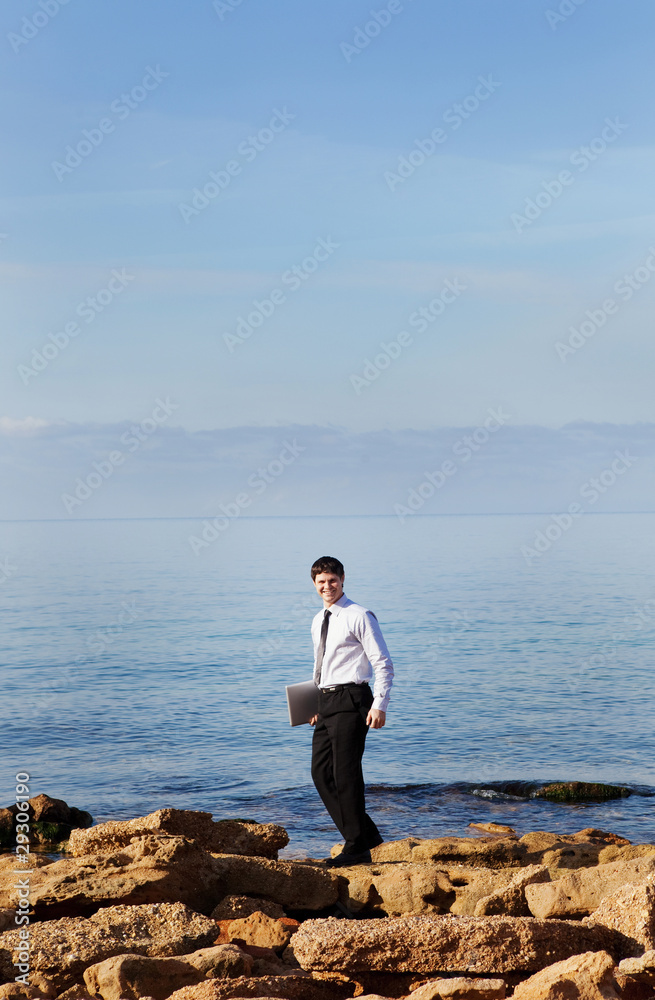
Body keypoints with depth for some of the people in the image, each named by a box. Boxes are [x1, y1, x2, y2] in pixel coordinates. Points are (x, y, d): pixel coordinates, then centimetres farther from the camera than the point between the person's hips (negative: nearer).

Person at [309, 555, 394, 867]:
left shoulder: (359, 617, -7)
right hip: (326, 702, 8)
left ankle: (357, 849, 1)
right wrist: (317, 706, 18)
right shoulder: (318, 622, 16)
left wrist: (379, 705, -18)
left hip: (351, 699, -8)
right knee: (321, 772, 6)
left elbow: (383, 664, -9)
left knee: (346, 773, -8)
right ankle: (366, 833, 16)